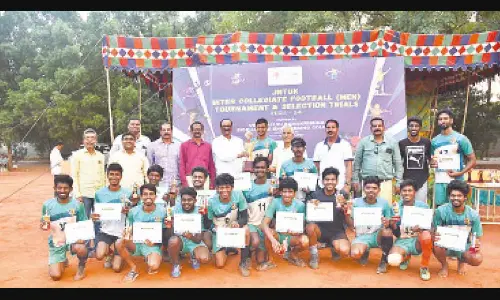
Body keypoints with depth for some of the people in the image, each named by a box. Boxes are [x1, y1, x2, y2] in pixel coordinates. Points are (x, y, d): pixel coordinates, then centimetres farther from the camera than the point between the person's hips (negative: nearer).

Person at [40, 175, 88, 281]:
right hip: (56, 242, 2)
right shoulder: (47, 205, -7)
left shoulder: (77, 205, -9)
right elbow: (43, 224, 3)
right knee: (55, 276, -9)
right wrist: (43, 225, -21)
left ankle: (81, 266, -1)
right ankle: (63, 262, 29)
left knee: (81, 249, -37)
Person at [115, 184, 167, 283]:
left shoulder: (162, 211, -10)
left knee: (153, 267, -30)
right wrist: (125, 233, -18)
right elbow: (128, 229, 6)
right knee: (119, 243, -26)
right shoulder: (133, 211, -4)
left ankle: (150, 259, 11)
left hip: (153, 246, -3)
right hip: (136, 242, 3)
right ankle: (134, 268, -2)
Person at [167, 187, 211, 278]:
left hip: (194, 241, 0)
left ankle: (194, 257, 11)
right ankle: (175, 265, -5)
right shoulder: (176, 210, -8)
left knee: (204, 258, -28)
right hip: (180, 240, 0)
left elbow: (199, 239, -14)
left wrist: (192, 237, -37)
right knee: (173, 241, -35)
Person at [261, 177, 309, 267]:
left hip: (292, 236, 1)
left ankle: (292, 255, 5)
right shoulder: (275, 202, -16)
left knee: (305, 241, -30)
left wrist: (297, 231, -33)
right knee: (269, 232, -35)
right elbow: (264, 224, -24)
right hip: (278, 235, -1)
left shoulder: (300, 205, -13)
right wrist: (273, 240, -41)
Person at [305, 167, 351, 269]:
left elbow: (348, 218, -4)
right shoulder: (316, 194, -2)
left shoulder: (343, 194, -2)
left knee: (344, 251, -28)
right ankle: (314, 256, -6)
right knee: (310, 226, -33)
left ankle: (334, 248, 12)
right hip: (320, 229, 1)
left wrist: (343, 205, -23)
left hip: (337, 231, 0)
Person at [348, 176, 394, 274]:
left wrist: (388, 223, -21)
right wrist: (347, 214, -19)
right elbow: (351, 226, 0)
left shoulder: (384, 203, -1)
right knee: (355, 254, -31)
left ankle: (384, 260, -8)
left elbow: (390, 223, 3)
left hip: (378, 235, 1)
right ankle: (365, 252, 9)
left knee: (387, 231, -34)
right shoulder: (356, 203, -3)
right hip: (362, 236, 0)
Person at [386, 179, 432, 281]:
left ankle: (424, 267, -7)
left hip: (418, 240, -1)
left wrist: (421, 228, -26)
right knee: (393, 260, -30)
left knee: (426, 236, -37)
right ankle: (406, 256, 13)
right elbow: (396, 234, 1)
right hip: (402, 241, 1)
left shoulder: (423, 206, -1)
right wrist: (393, 225, -22)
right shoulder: (396, 207, 1)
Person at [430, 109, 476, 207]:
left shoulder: (461, 139, -1)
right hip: (439, 181, 4)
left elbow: (472, 160, -1)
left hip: (456, 181, -3)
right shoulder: (434, 141, 11)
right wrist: (431, 163, -1)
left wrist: (460, 173, -14)